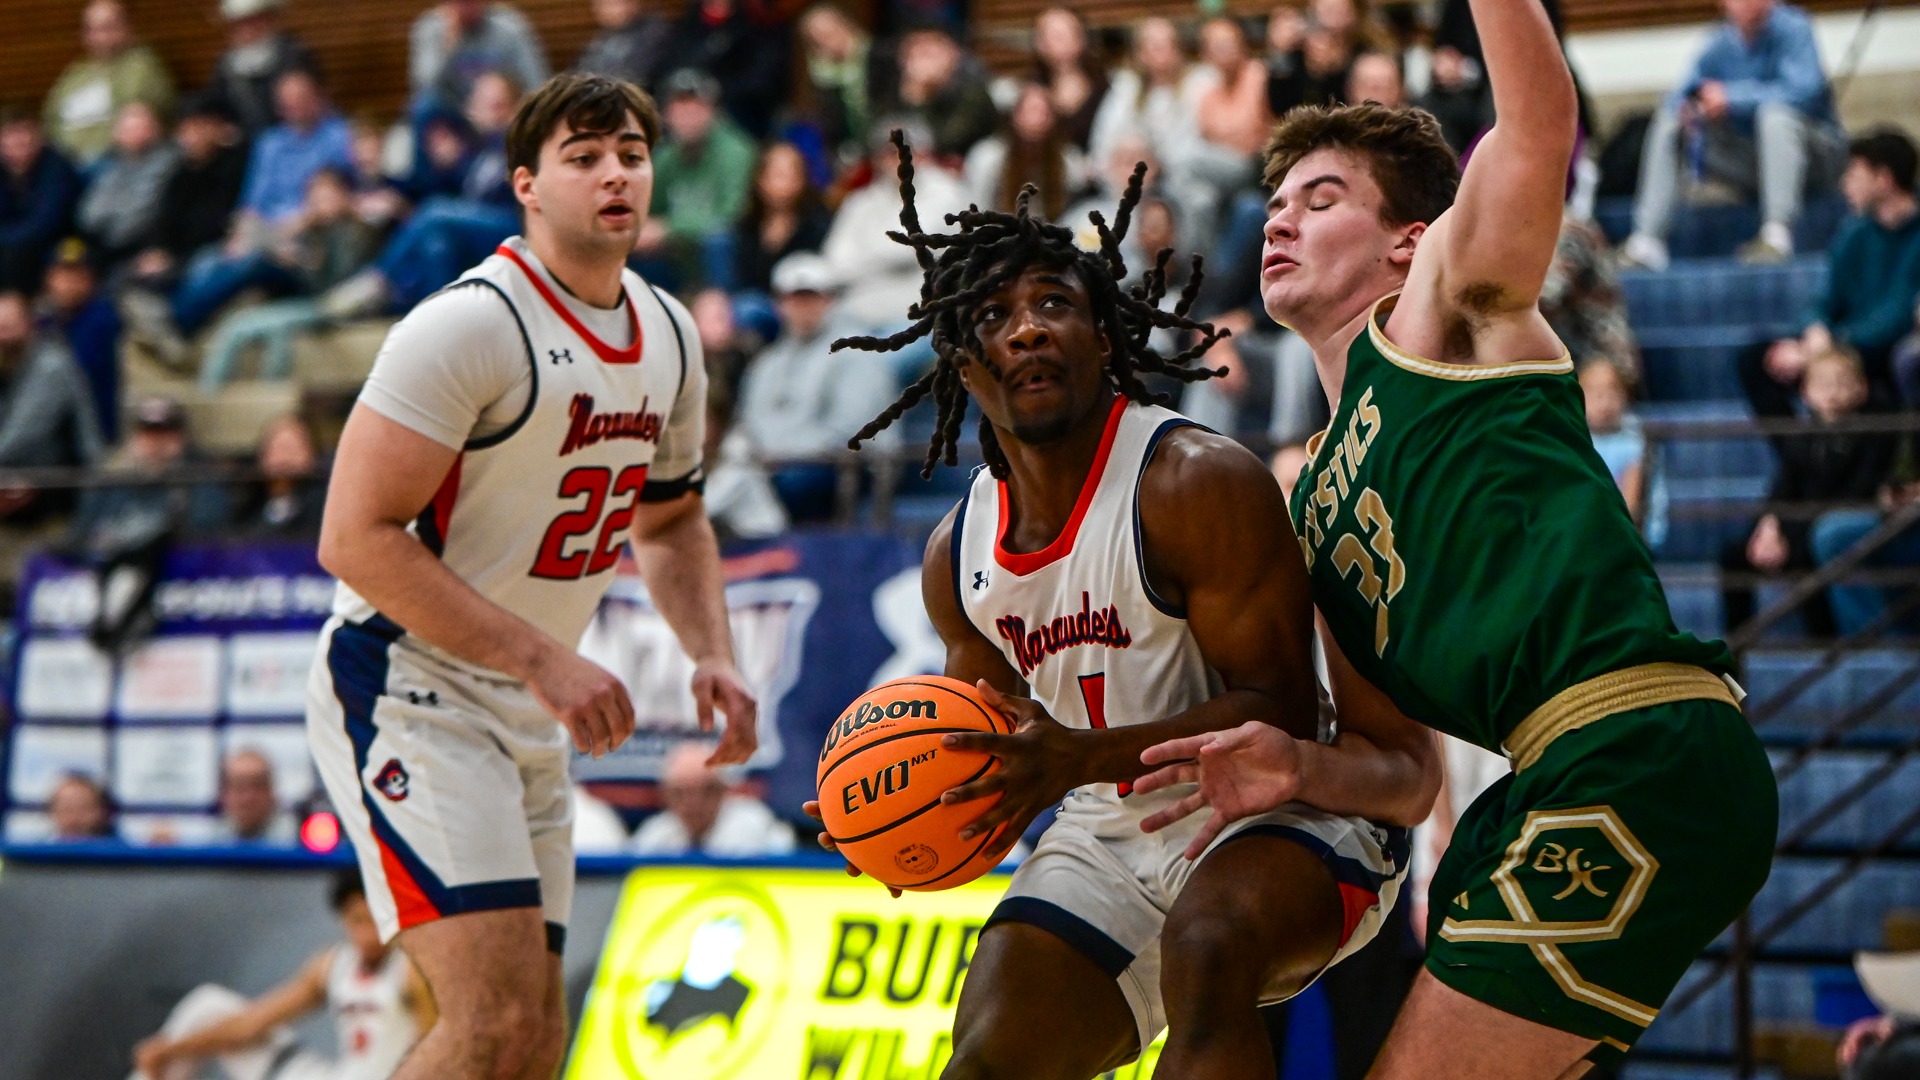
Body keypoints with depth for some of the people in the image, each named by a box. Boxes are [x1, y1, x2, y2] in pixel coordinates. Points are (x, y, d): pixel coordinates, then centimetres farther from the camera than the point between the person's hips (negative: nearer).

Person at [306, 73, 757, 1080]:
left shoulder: (670, 337, 8)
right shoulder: (470, 325, -18)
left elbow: (671, 518, 24)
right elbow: (356, 536, -22)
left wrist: (713, 655, 5)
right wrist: (545, 661, -25)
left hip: (533, 719, 9)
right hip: (405, 688, -9)